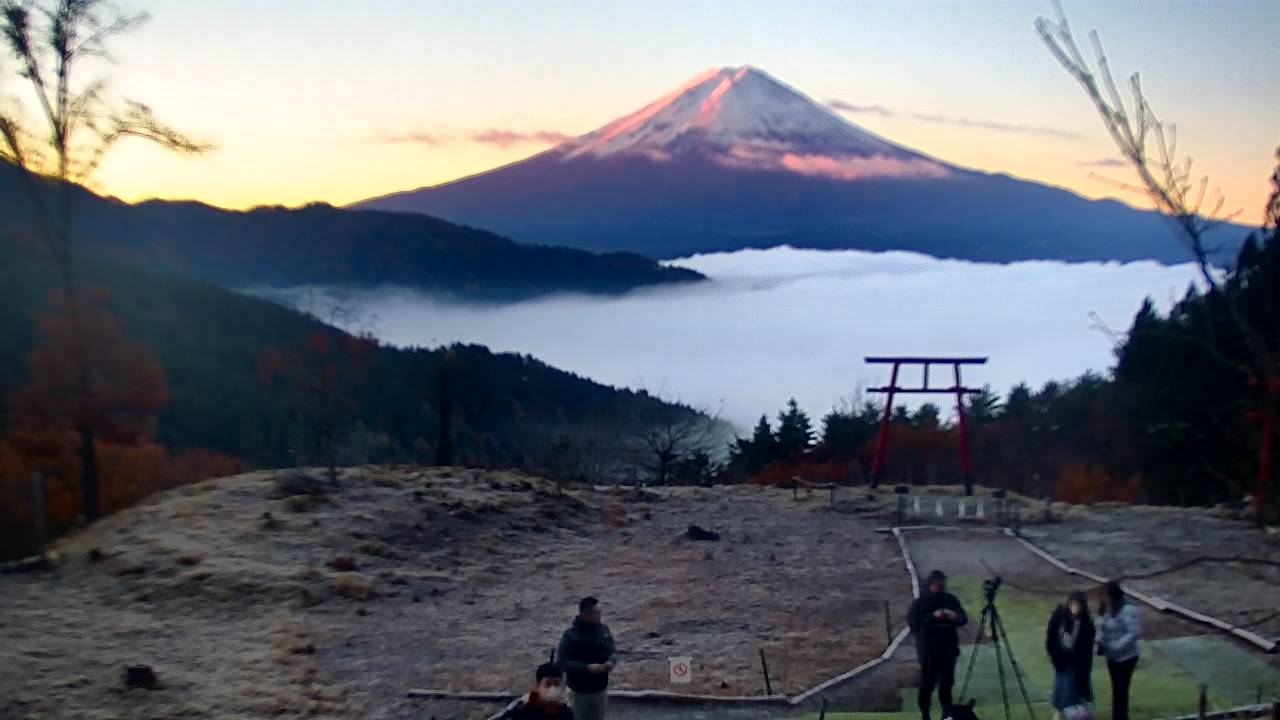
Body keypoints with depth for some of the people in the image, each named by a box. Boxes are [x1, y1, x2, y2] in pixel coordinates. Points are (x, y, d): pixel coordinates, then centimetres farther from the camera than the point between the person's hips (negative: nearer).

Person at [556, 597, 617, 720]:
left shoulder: (603, 629, -4)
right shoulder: (570, 635, -19)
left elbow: (612, 651, 7)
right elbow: (561, 662, -19)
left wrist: (611, 662, -17)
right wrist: (587, 668, -28)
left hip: (600, 689, 5)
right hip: (579, 692, -5)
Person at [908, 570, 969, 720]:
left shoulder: (950, 599, 3)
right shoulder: (919, 603, -10)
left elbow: (964, 619, 4)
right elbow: (913, 624, -18)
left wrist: (955, 617, -19)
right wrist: (932, 617, -29)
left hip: (949, 650, 4)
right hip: (928, 652, -4)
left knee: (947, 682, 15)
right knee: (927, 685, -1)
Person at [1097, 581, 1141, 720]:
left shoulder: (1127, 610, -24)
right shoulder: (1108, 608, 1)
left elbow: (1135, 633, -27)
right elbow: (1102, 627, 12)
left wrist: (1115, 646, -27)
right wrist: (1100, 641, -6)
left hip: (1124, 659, -8)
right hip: (1112, 657, 8)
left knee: (1120, 691, 1)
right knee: (1117, 690, 19)